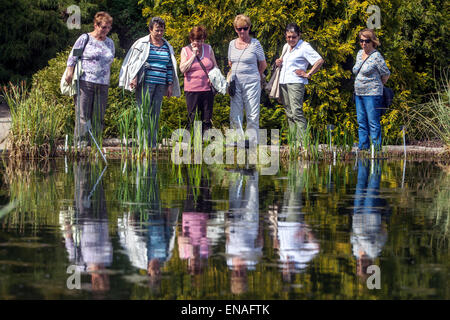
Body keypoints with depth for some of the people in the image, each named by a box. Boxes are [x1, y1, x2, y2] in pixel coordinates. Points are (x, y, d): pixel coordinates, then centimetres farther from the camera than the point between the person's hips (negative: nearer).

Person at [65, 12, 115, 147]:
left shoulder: (110, 43, 17)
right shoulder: (85, 39, 2)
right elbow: (73, 56, 0)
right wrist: (70, 72, -10)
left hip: (103, 85, 5)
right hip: (85, 81, -5)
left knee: (98, 116, 2)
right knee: (83, 113, -7)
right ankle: (81, 140, -6)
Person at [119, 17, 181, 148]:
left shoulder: (167, 47, 16)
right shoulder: (142, 44, 3)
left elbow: (170, 67, 18)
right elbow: (134, 62, 1)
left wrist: (170, 85, 13)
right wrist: (134, 78, -10)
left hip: (160, 85, 4)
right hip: (145, 84, -4)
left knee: (155, 114, 4)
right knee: (144, 113, -8)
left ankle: (153, 144, 7)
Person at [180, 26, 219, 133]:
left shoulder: (208, 48, 9)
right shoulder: (185, 50, 3)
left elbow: (215, 66, 16)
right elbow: (183, 69, -9)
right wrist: (194, 55, -10)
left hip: (208, 88, 2)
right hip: (192, 89, -2)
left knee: (207, 118, 4)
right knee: (192, 117, -1)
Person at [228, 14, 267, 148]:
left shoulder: (255, 44, -2)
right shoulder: (232, 44, 11)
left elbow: (263, 65, 6)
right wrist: (233, 76, 12)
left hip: (252, 83, -4)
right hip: (235, 83, 4)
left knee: (253, 115, -2)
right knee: (235, 114, 2)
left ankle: (252, 143, 1)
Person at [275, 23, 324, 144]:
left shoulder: (304, 47, -5)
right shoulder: (286, 47, 18)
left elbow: (320, 61, -13)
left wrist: (308, 74, -11)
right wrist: (278, 62, 13)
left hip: (295, 83, -8)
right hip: (283, 83, 8)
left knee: (296, 112, -17)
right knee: (289, 113, 7)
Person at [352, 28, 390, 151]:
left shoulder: (376, 56, -10)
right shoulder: (360, 54, 13)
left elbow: (386, 74, -6)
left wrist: (376, 86, 6)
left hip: (372, 94, -8)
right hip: (359, 94, 8)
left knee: (373, 123, -7)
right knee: (361, 123, 10)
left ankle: (376, 148, -6)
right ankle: (362, 148, 15)